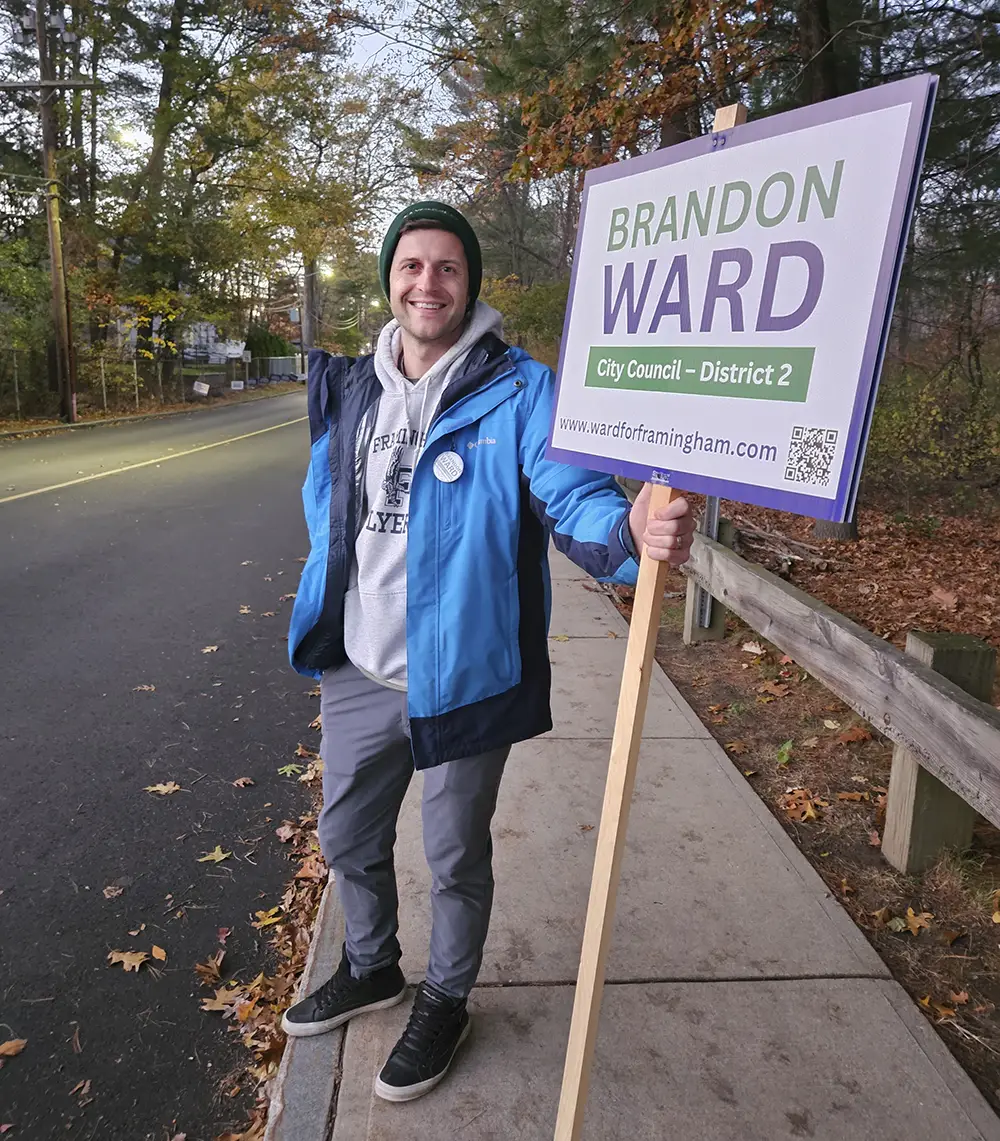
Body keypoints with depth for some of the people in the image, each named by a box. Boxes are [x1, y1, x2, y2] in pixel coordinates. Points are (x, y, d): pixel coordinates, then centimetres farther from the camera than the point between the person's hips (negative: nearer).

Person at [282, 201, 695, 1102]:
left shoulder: (519, 391, -13)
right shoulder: (351, 390, 5)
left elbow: (572, 492, -24)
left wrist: (632, 532, -46)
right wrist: (325, 606, 14)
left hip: (460, 674, -5)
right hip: (357, 671, 6)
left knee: (456, 857, 14)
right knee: (348, 838, 23)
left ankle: (446, 1003, 43)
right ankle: (371, 970, 52)